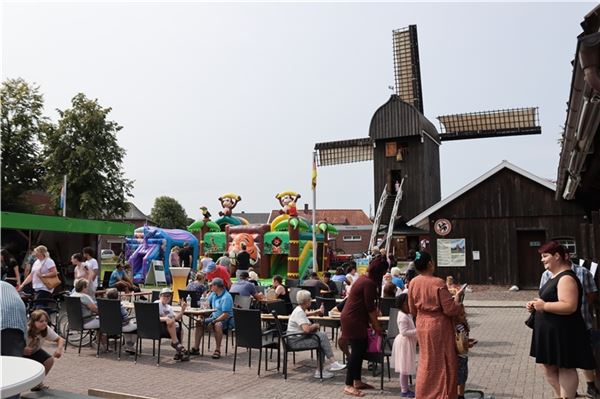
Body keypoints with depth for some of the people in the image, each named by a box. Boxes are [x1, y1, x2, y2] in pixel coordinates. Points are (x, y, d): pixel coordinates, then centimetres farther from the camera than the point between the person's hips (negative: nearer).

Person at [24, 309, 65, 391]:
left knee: (50, 360, -19)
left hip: (35, 351, 4)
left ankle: (37, 383, 4)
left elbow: (60, 340, -13)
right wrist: (23, 350, -49)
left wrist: (59, 349, -34)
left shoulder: (46, 329, -20)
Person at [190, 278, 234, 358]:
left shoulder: (226, 297, -19)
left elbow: (226, 314, -26)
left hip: (226, 321, -9)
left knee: (217, 325, -38)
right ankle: (196, 348, 0)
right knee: (199, 323, 0)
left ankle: (217, 350, -27)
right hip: (215, 317, 9)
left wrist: (214, 321, -27)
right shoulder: (213, 294, 8)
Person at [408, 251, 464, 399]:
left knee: (426, 361, 18)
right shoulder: (438, 283, -20)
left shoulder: (413, 283, -3)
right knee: (442, 362, 8)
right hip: (439, 325, -6)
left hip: (422, 325, 6)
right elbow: (450, 309, -17)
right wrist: (456, 297, 0)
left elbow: (412, 310, 6)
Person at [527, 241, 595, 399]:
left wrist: (544, 306, -21)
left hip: (563, 333, -10)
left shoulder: (566, 278, -19)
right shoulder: (555, 276, 13)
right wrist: (536, 305, 8)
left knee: (565, 368, 1)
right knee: (549, 367, 15)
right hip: (550, 332, 10)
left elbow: (569, 306, -29)